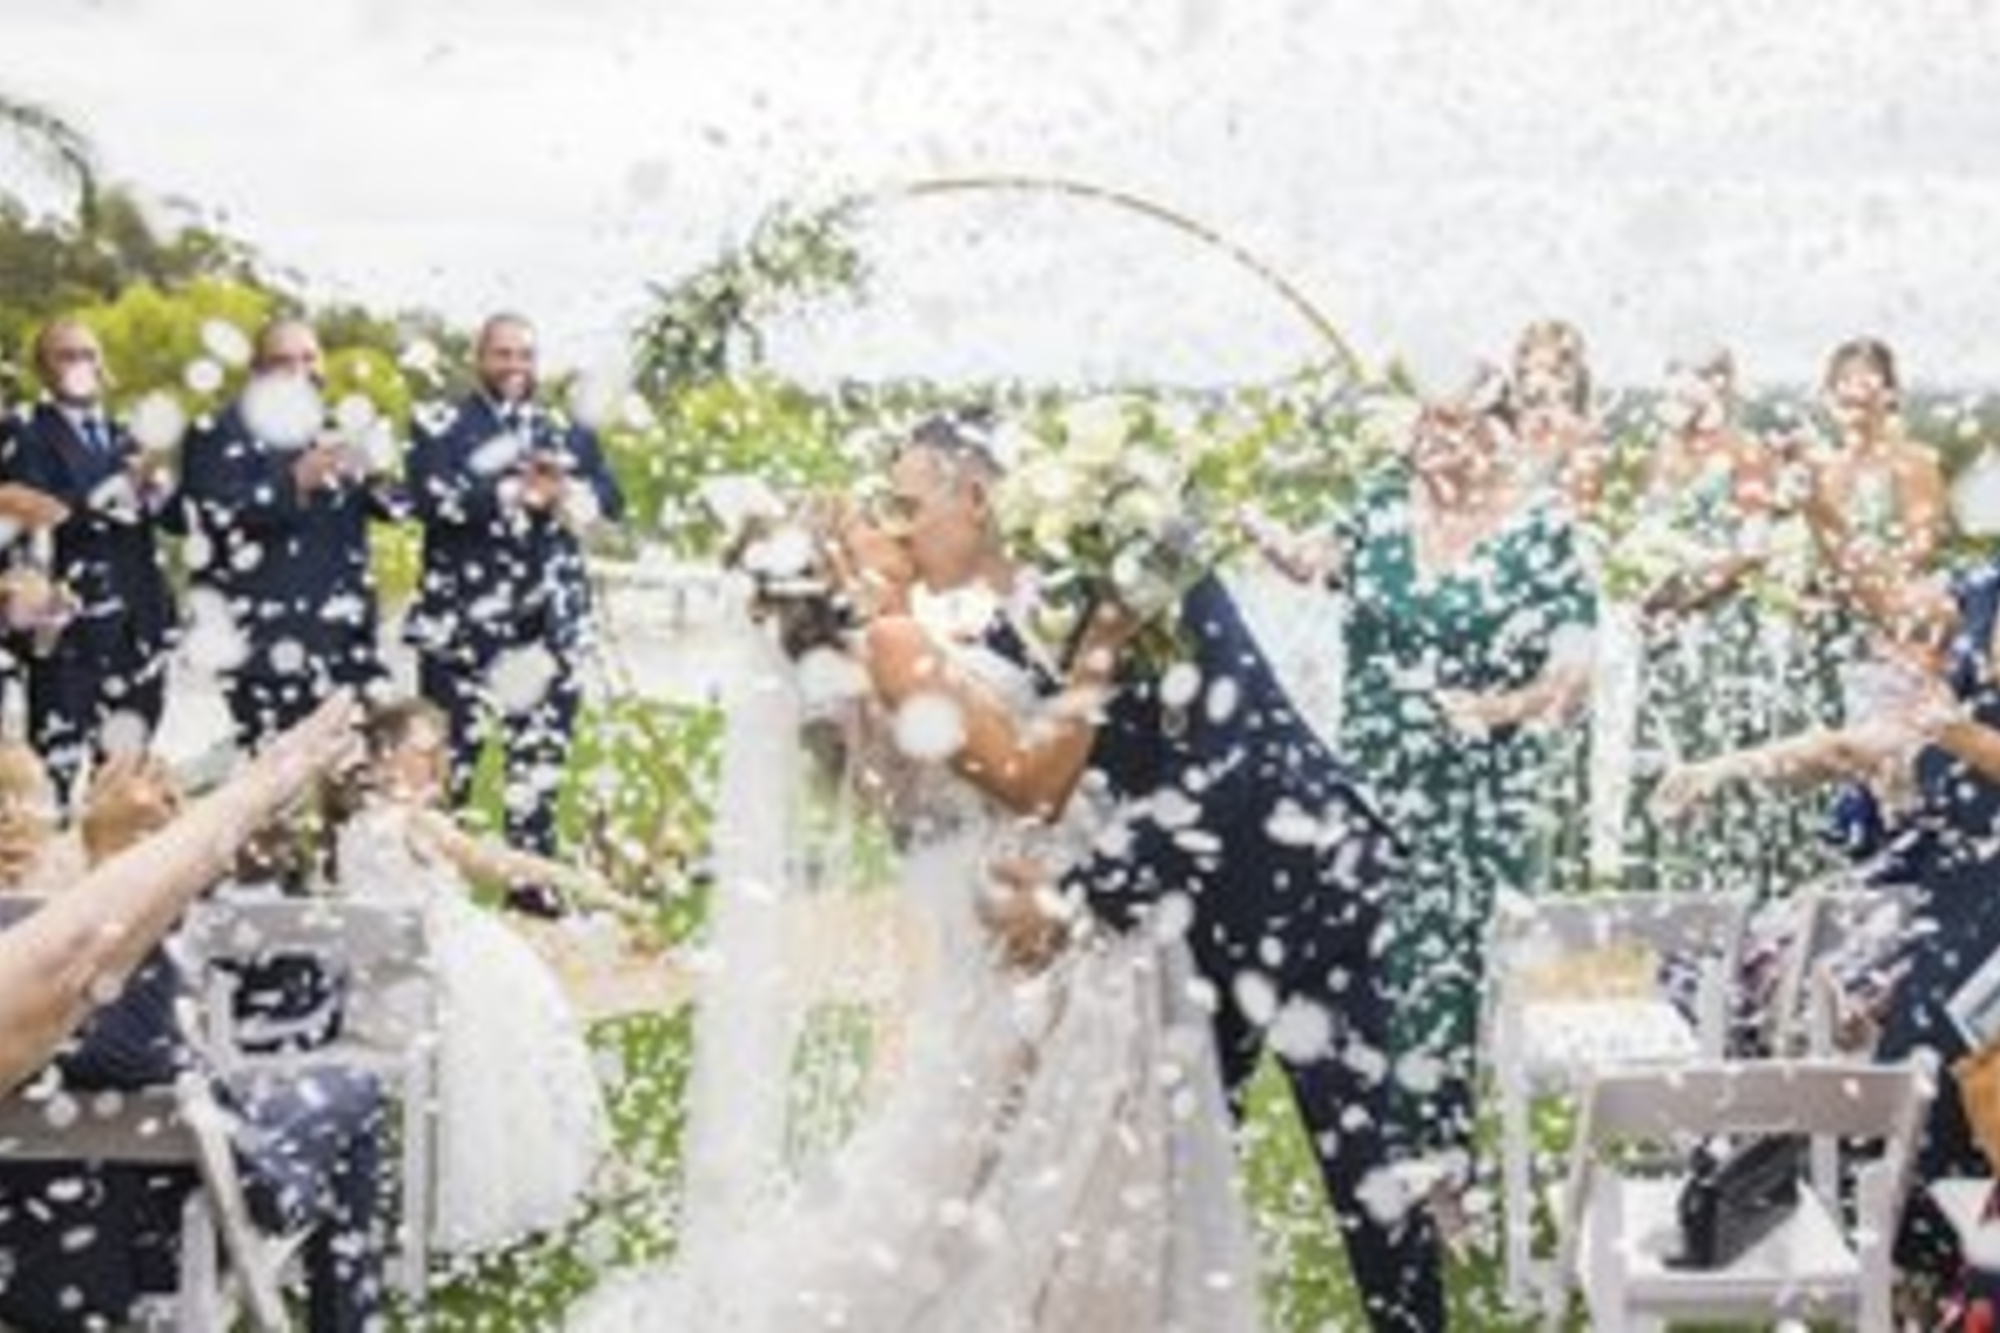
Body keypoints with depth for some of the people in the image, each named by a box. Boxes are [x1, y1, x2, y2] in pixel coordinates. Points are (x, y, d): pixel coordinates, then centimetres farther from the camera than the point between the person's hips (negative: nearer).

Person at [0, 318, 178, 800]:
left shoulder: (124, 439, 17)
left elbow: (176, 517, 10)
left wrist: (157, 490, -12)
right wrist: (118, 492, -22)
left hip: (138, 620, 6)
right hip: (73, 624, -6)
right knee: (59, 761, -10)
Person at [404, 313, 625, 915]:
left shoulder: (568, 431, 15)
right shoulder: (441, 426, 4)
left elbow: (611, 498, 3)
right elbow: (432, 496, -14)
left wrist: (566, 493, -19)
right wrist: (517, 492, -19)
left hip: (549, 619, 4)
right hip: (463, 618, -4)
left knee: (540, 753, 6)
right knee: (446, 753, -3)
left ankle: (532, 878, 14)